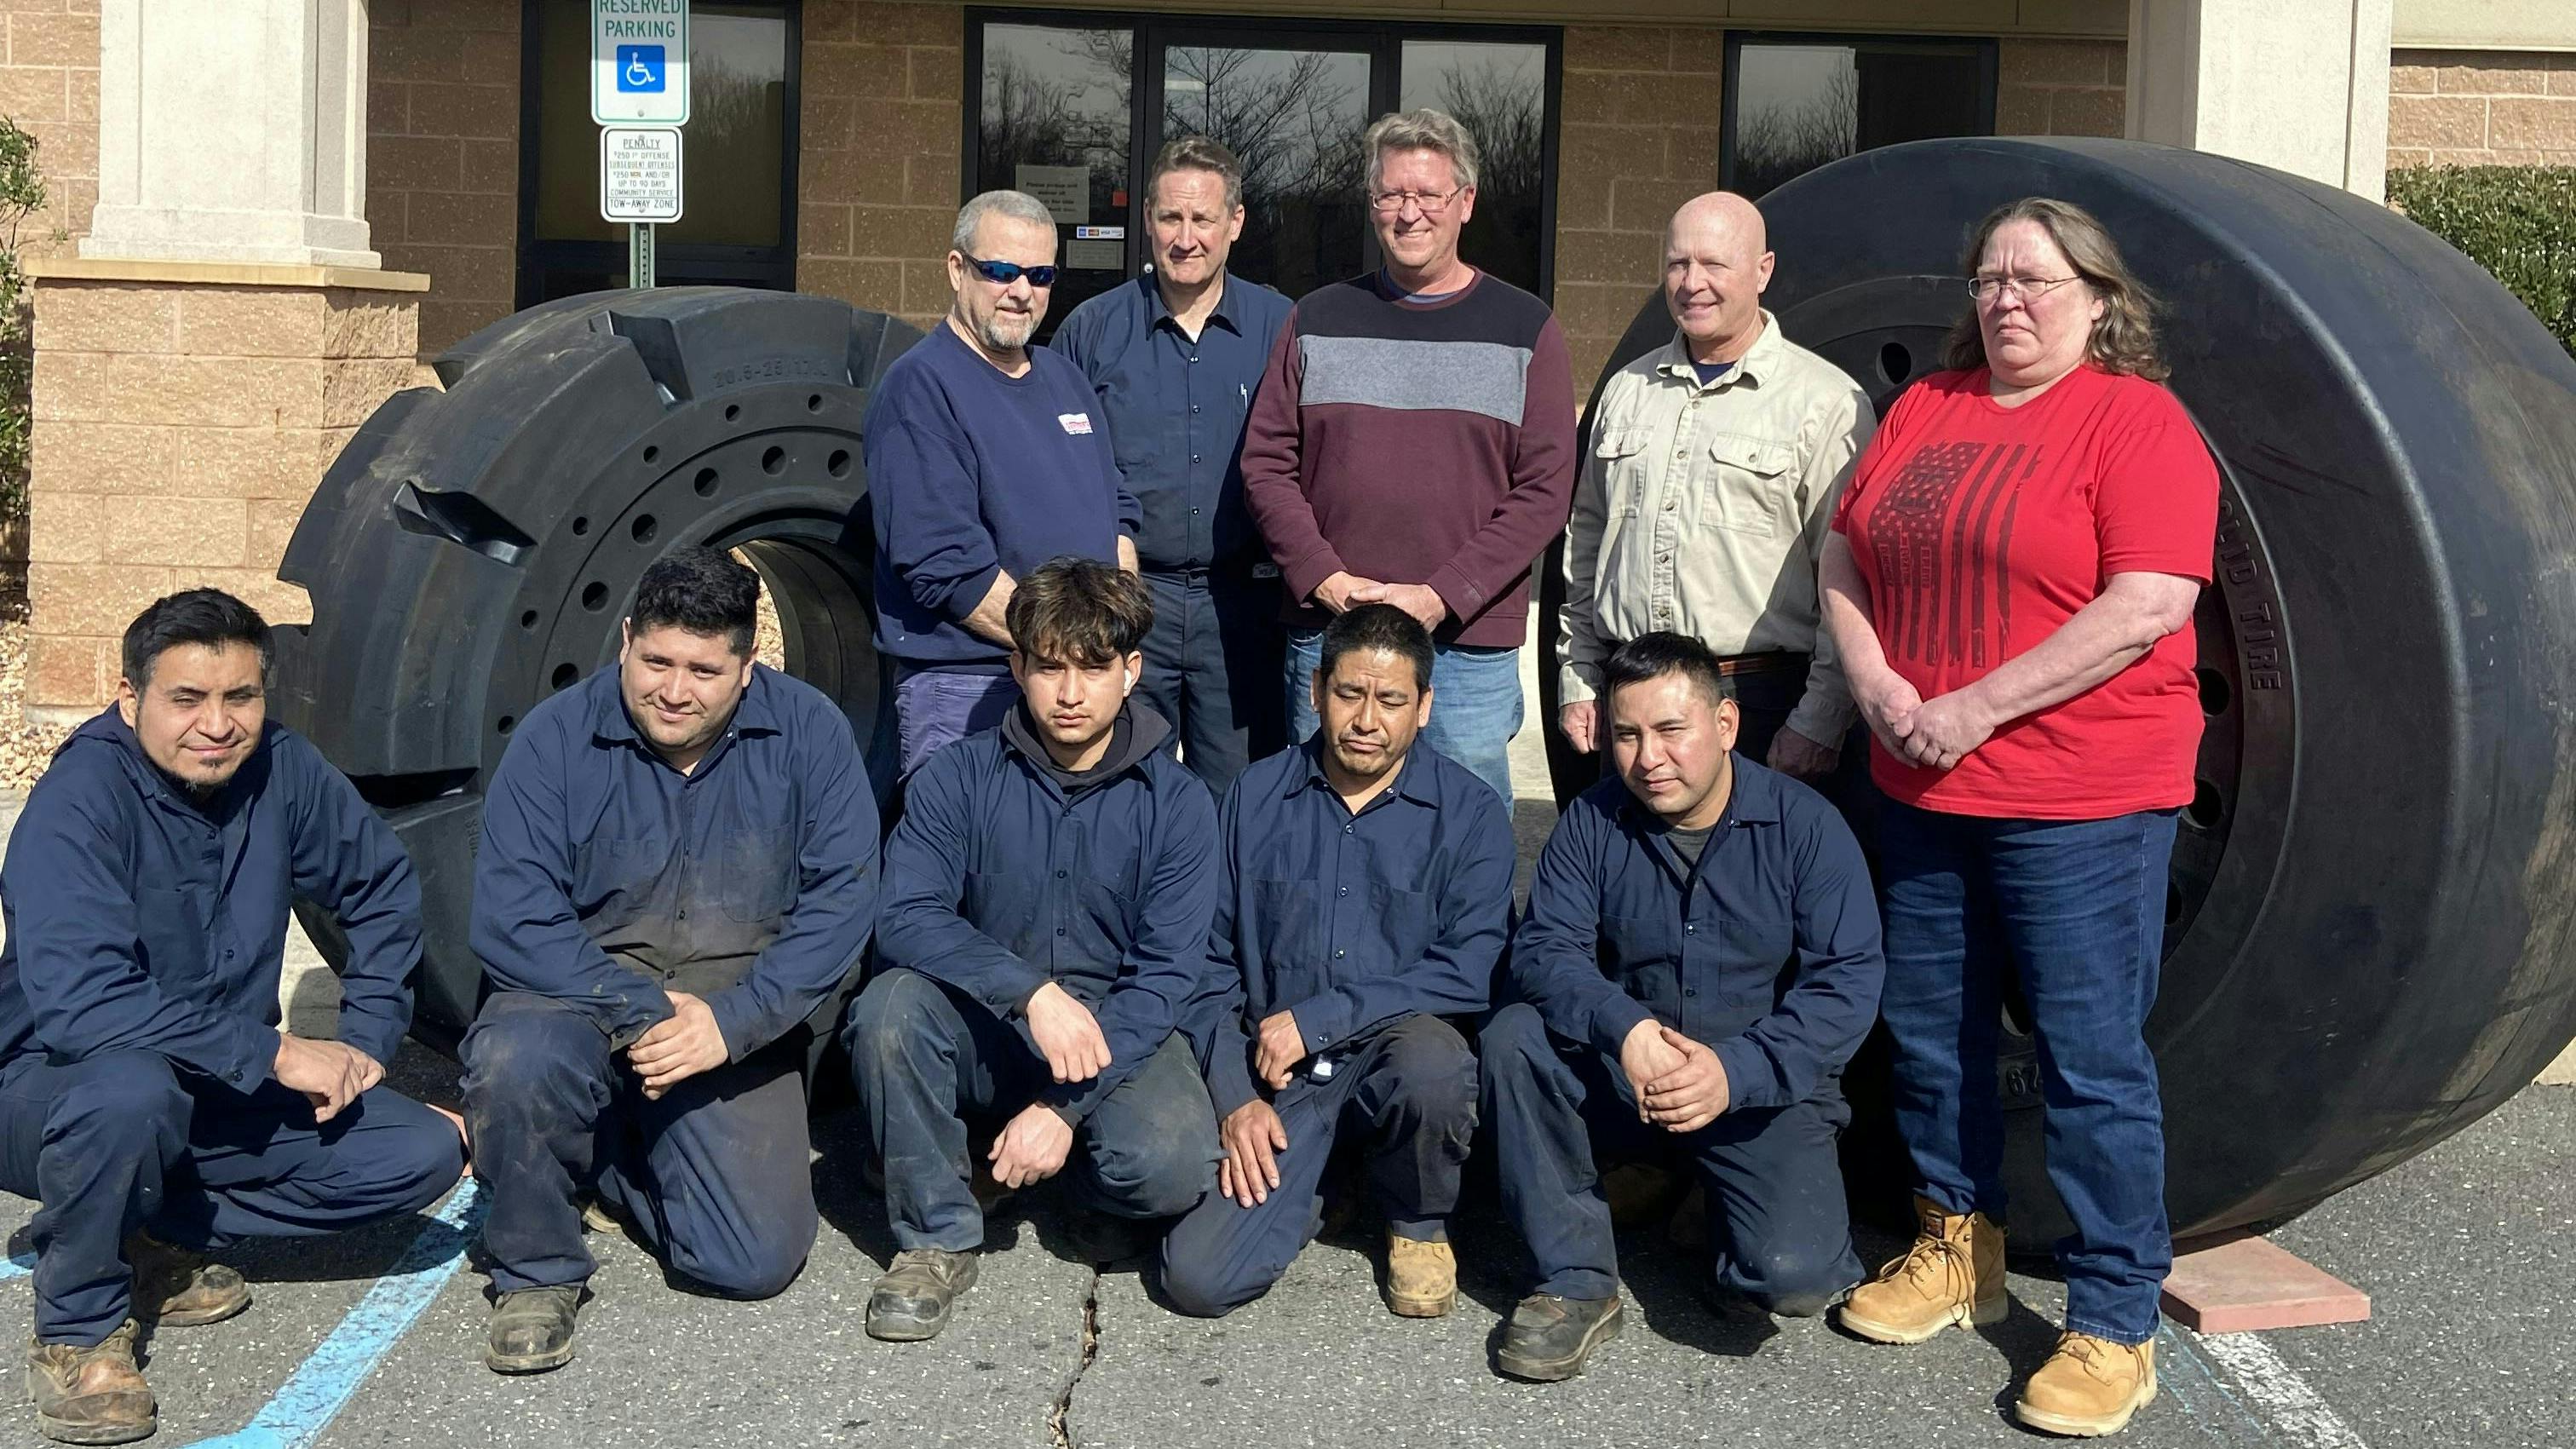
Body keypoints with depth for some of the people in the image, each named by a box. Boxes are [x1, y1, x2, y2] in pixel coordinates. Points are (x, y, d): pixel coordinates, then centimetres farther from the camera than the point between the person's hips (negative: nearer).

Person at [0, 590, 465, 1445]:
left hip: (223, 1093, 6)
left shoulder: (280, 769, -6)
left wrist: (365, 1038, -1)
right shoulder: (80, 801, -23)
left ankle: (156, 1239, 0)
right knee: (130, 1088, -40)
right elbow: (75, 1000, -34)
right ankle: (78, 1328, -13)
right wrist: (275, 1053, -31)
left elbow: (383, 888, 9)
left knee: (427, 1155, -9)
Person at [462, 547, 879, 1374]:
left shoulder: (808, 733, -5)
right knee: (516, 1056, -36)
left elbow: (840, 903, -10)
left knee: (757, 1262, -13)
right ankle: (535, 1274, -8)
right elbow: (510, 917, -14)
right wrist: (641, 1011, -25)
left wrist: (730, 1021, -22)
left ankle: (611, 1168, 19)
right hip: (584, 1001, -1)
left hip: (742, 1029, 1)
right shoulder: (558, 739, -8)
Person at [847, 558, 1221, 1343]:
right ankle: (937, 1237, -11)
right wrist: (1032, 992, -33)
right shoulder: (959, 778, -4)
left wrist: (1064, 1105, -23)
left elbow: (1164, 975, -11)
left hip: (1118, 1031, -1)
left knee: (1169, 1167, -30)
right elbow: (906, 920, -17)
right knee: (890, 1005, -31)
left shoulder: (1177, 803, -5)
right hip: (984, 1033, 1)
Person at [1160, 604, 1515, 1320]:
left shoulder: (1469, 812, -2)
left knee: (1433, 1061, -38)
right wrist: (1234, 1096, -6)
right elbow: (1211, 959, 6)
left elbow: (1470, 972, -12)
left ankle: (1418, 1222, -3)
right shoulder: (1256, 797, 5)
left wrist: (1315, 1018, -16)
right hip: (1275, 1074, 1)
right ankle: (1305, 1184, 17)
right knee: (1197, 1278, -18)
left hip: (1398, 1054, -1)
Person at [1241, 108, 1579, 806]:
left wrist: (1440, 597, -12)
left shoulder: (1525, 329, 4)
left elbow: (1545, 488, -2)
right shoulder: (1319, 319, 10)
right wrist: (1328, 579, -9)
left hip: (1470, 643, -1)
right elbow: (1266, 464, 6)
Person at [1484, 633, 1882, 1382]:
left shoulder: (1806, 826, -9)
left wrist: (1736, 1071, -30)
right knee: (1514, 1036, -25)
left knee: (1795, 1277, -25)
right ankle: (1575, 1279, -12)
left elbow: (1848, 983, -16)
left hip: (1765, 1093, -2)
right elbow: (1543, 949, -10)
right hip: (1621, 1083, 3)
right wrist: (1623, 1029, -31)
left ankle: (1720, 1201, 14)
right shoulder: (1593, 821, -1)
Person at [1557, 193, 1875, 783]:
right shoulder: (1627, 389, 15)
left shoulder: (1828, 402, -4)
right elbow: (1586, 539, 20)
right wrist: (1578, 680, 14)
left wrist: (1819, 723, -12)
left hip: (1761, 704, -5)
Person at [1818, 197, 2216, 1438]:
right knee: (1930, 1034, 15)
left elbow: (2148, 608, -17)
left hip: (2082, 802, -6)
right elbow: (1845, 560, 12)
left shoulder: (2135, 420, -7)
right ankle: (1956, 1250, 33)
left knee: (2091, 1058, -1)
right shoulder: (1924, 409, 11)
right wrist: (1877, 686, -6)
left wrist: (1978, 707, -18)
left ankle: (2114, 1326, 10)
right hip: (1922, 789, 6)